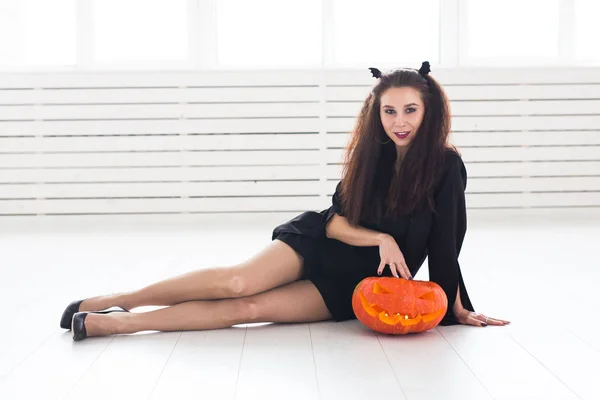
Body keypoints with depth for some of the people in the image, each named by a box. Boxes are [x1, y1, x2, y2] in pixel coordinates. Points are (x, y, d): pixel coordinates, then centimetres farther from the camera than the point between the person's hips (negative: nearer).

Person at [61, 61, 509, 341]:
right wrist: (382, 239, -22)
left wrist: (457, 308, -13)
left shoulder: (446, 166, -15)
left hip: (355, 287, -2)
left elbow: (445, 246, -11)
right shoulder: (371, 152, -8)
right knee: (238, 282, -24)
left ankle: (107, 323, -18)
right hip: (318, 242, 2)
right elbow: (335, 221, -6)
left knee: (249, 308, -19)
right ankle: (113, 301, -11)